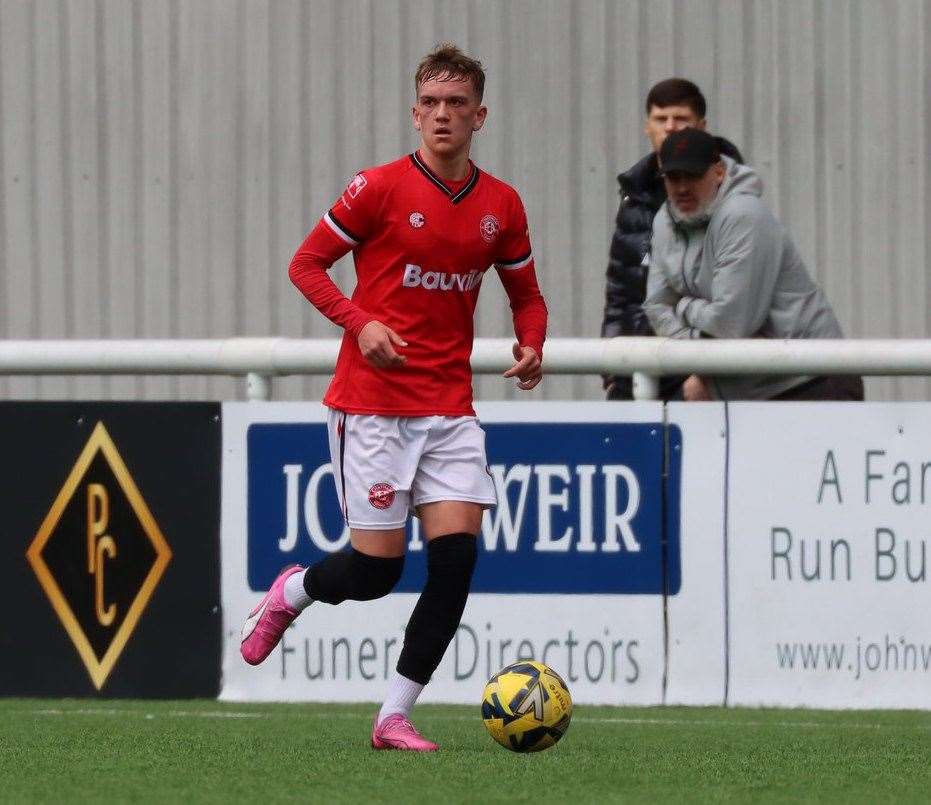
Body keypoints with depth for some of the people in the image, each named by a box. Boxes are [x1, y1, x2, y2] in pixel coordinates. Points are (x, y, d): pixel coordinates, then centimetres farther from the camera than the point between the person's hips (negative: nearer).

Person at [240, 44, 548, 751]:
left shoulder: (501, 206, 7)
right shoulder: (380, 188, -6)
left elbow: (526, 295, 19)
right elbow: (307, 264, 0)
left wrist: (531, 345, -2)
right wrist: (361, 322, -16)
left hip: (451, 410, 4)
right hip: (372, 403, -4)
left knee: (456, 554, -10)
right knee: (376, 570, -6)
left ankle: (394, 718, -1)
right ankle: (290, 593, 29)